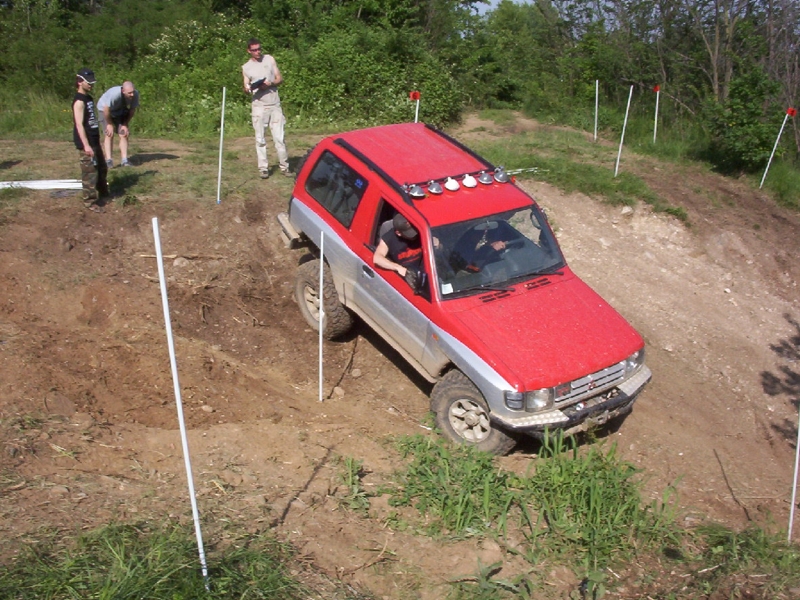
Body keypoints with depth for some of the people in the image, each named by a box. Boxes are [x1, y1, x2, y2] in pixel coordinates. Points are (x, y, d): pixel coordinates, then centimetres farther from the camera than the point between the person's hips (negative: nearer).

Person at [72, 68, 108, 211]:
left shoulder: (89, 98, 13)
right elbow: (79, 124, -21)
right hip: (86, 143, -10)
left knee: (102, 168, 20)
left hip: (94, 140, 10)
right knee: (90, 171, -6)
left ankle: (103, 194, 35)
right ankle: (90, 201, 1)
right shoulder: (79, 101, -16)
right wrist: (86, 145, -26)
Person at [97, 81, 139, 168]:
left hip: (121, 111, 4)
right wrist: (109, 124, -18)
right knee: (109, 134, -15)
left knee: (124, 134, -7)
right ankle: (108, 159, -19)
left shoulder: (135, 94, -25)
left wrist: (126, 124, -8)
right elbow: (106, 109, -28)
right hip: (105, 109, -4)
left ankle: (124, 160, -7)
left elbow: (132, 110, -9)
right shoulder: (115, 94, -40)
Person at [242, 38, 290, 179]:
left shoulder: (270, 59, 7)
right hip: (259, 106, 0)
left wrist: (270, 84, -13)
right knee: (260, 139, 0)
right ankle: (263, 168, 6)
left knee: (279, 137, -1)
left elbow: (280, 78, 8)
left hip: (274, 105, 0)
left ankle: (284, 166, 6)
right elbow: (246, 89, 5)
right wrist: (248, 89, -19)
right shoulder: (246, 67, 5)